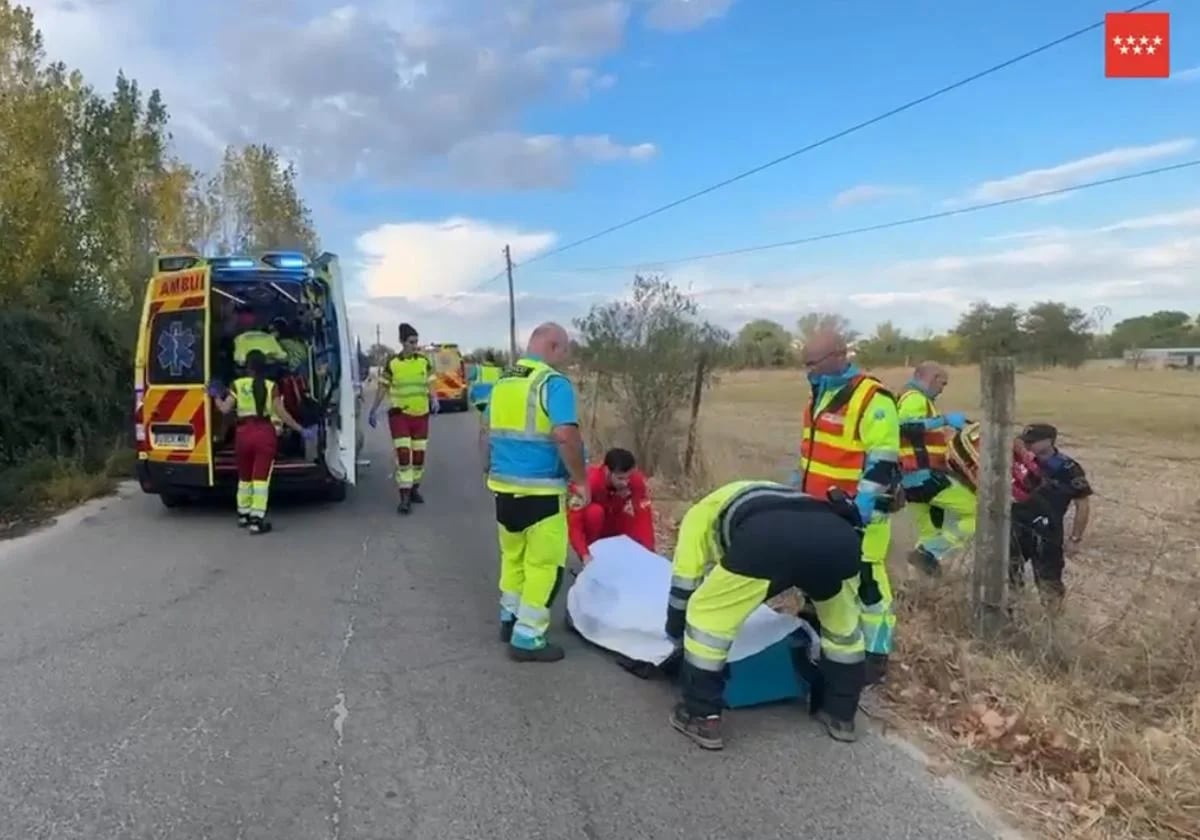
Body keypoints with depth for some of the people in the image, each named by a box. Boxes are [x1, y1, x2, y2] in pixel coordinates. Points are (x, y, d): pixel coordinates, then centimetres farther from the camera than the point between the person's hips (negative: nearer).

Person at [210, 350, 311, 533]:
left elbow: (225, 409, -4)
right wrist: (302, 430, 2)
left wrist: (216, 396, 16)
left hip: (244, 433, 2)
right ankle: (257, 521, -4)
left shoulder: (238, 385, -1)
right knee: (261, 478, -1)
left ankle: (243, 515, 34)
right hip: (265, 433, -2)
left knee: (244, 476, 20)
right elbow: (282, 414, -5)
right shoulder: (270, 386, -3)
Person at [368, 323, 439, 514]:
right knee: (403, 455, -10)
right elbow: (383, 388, 5)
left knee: (419, 455, 9)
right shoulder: (392, 363, -4)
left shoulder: (424, 361, 2)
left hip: (421, 414, 3)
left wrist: (434, 399, -13)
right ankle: (405, 497, -7)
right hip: (399, 414, -3)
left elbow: (429, 384, 7)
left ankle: (414, 489, 29)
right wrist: (374, 410, 6)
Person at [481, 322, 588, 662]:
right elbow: (566, 436, -24)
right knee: (544, 564, 4)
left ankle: (509, 619, 34)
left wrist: (490, 471, 28)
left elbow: (486, 432, 18)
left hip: (504, 486, 8)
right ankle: (527, 638, 8)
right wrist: (581, 481, -14)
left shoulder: (502, 381, 10)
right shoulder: (554, 383, -14)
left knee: (512, 555, 22)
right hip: (541, 490, -7)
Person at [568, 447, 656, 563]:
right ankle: (591, 552, -14)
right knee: (595, 512, -36)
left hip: (615, 525, 3)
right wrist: (584, 555, -53)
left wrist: (648, 550, -34)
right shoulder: (590, 482, -36)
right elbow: (574, 522, -41)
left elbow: (644, 514, -24)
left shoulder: (637, 480, -26)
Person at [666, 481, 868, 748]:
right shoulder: (771, 495, 48)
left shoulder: (701, 512, 35)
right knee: (843, 624, 34)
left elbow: (685, 581, 33)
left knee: (707, 616, 17)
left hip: (767, 538, -5)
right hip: (840, 535, 5)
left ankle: (701, 718, 23)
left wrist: (675, 632, 48)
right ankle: (840, 715, 43)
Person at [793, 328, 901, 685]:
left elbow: (882, 462, -20)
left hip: (857, 512, -9)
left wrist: (862, 505, -24)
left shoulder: (872, 399, -17)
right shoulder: (822, 396, 12)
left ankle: (875, 654, 11)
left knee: (866, 581, -2)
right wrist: (796, 492, 22)